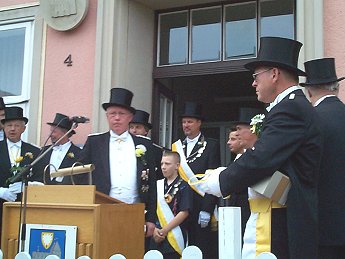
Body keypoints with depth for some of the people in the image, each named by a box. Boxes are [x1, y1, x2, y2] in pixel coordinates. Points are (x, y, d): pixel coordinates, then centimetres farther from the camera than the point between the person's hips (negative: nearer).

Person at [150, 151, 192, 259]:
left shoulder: (184, 186, -4)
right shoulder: (158, 185, 12)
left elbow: (184, 212, -11)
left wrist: (164, 231, -11)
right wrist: (154, 229, -4)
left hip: (174, 238, -5)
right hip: (157, 238, 5)